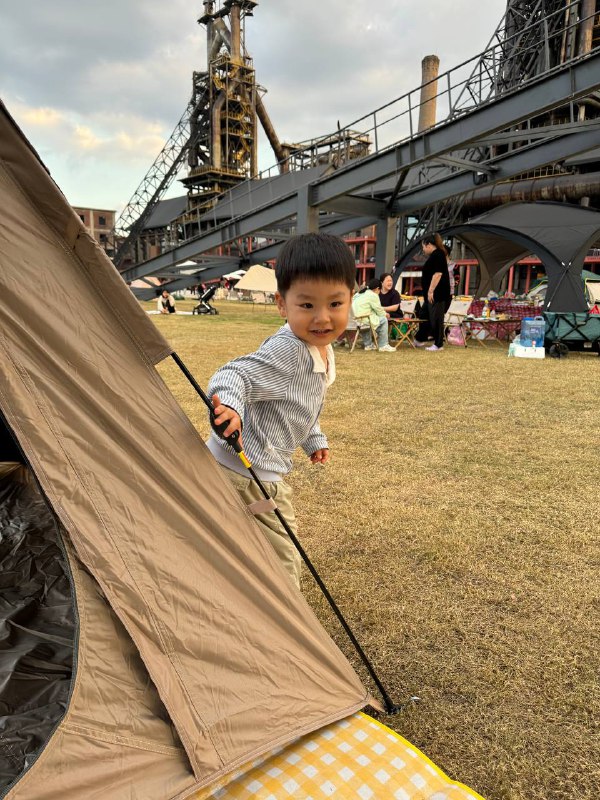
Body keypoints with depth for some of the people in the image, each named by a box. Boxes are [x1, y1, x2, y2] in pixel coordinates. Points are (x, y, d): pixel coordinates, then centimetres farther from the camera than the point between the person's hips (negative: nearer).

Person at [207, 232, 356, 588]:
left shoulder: (324, 351, 5)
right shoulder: (285, 352, -27)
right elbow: (235, 375, -34)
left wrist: (314, 439, 26)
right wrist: (229, 403, -54)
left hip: (268, 471, 10)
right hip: (246, 470, -10)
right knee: (283, 558, 0)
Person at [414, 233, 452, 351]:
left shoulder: (438, 254, -13)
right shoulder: (434, 255, 18)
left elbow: (438, 274, -22)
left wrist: (431, 290, -23)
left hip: (437, 294, -10)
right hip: (432, 294, 10)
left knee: (436, 318, -4)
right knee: (425, 316, 18)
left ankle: (438, 345, 4)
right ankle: (420, 340, 29)